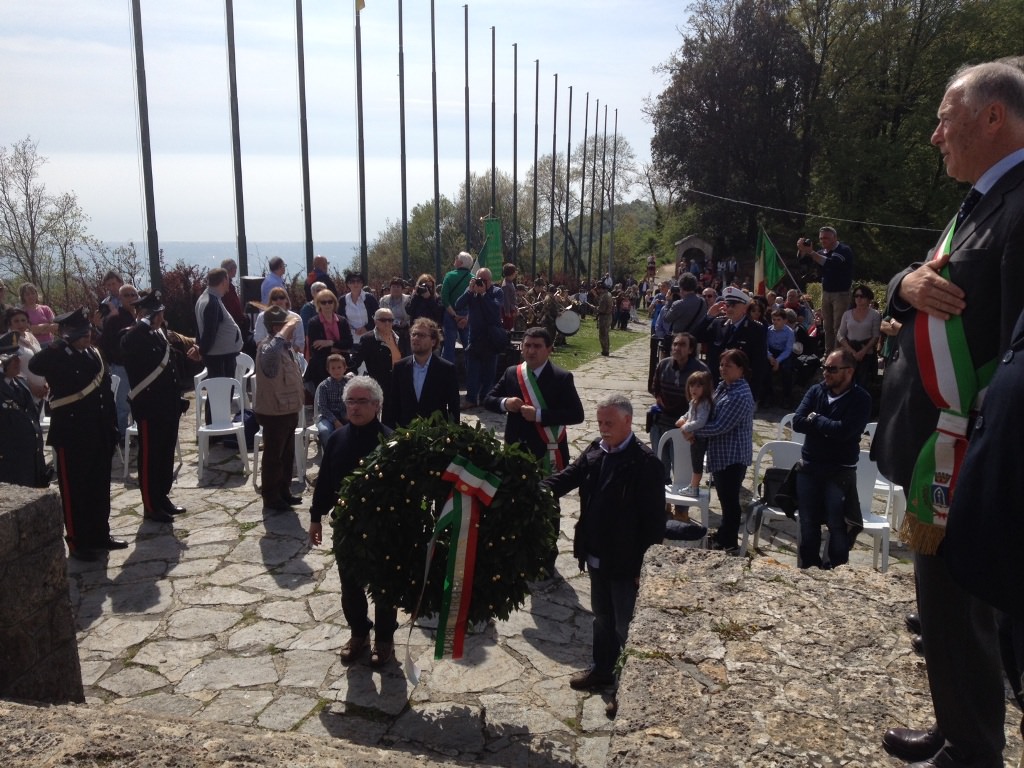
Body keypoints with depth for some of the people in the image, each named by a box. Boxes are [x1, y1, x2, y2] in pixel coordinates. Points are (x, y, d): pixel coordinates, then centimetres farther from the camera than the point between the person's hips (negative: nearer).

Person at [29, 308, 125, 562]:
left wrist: (112, 427, 10)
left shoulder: (94, 355, 7)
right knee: (74, 489, 4)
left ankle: (100, 535, 28)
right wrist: (60, 343, -32)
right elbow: (34, 366, -33)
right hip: (71, 434, -6)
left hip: (98, 433, 6)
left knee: (100, 486, 14)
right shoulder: (57, 357, -10)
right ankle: (78, 542, 15)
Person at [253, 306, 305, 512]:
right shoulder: (267, 347, -22)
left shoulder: (284, 346, 8)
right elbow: (270, 353, -49)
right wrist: (286, 329, -41)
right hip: (274, 412, -9)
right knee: (273, 456, 5)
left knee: (287, 455, 20)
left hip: (288, 410, 9)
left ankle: (284, 492, 34)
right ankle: (270, 497, 19)